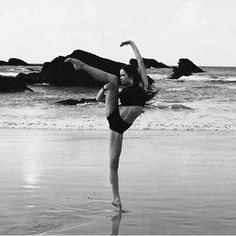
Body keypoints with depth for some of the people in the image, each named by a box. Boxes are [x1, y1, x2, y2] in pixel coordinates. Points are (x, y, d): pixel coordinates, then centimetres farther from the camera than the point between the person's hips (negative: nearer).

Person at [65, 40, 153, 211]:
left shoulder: (142, 84, 13)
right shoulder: (122, 90, 19)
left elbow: (140, 61, 13)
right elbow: (99, 98, 19)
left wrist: (132, 44, 22)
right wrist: (104, 88, 1)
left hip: (121, 125, -2)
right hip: (113, 115, 2)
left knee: (114, 163, -8)